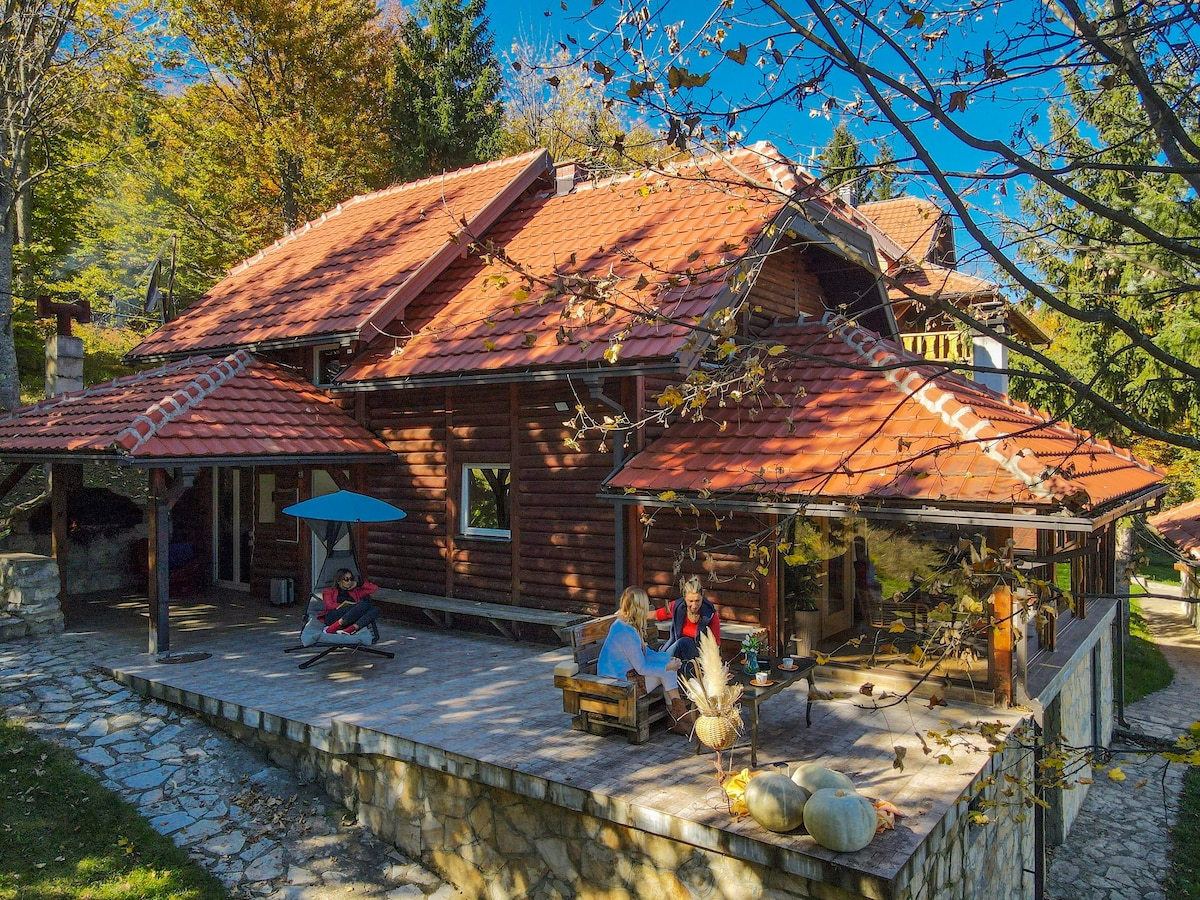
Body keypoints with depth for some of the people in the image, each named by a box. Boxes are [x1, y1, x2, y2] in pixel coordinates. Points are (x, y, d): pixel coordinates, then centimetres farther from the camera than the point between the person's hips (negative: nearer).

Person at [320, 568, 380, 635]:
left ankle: (350, 629, -46)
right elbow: (330, 606, 5)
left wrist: (358, 584, 25)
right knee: (364, 604, -30)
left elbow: (375, 588, 29)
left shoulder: (355, 592, 33)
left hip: (350, 621, 4)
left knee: (375, 609, -25)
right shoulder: (329, 591, 24)